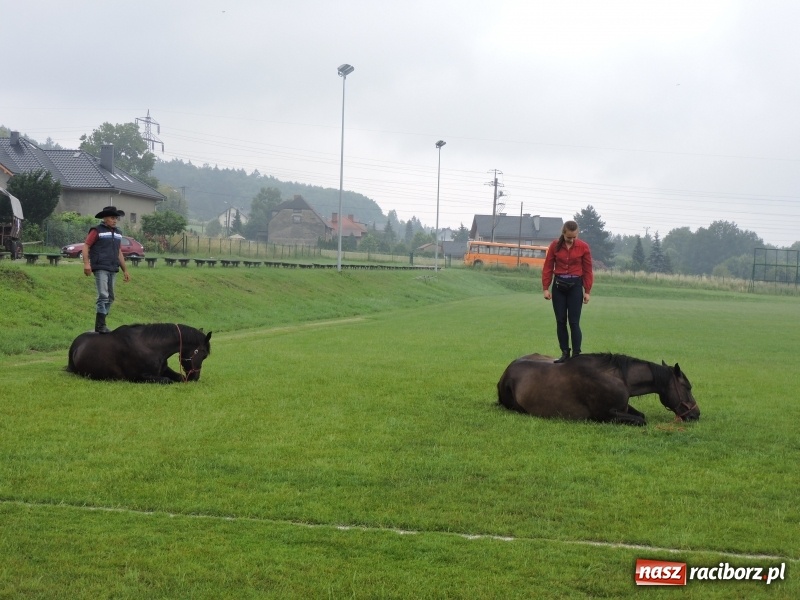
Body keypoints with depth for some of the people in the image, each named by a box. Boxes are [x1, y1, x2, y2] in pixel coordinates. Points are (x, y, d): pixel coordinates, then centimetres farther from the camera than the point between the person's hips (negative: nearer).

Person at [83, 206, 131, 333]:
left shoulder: (118, 233, 18)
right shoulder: (97, 231, -2)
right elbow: (86, 246, -6)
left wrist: (125, 270, 21)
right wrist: (86, 263, -19)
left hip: (113, 270, 7)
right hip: (100, 269, -7)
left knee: (110, 298, 8)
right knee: (103, 295, -13)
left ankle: (101, 323, 16)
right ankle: (100, 325, -11)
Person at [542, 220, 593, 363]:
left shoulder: (583, 247, -5)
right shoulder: (555, 245, -1)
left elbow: (587, 270, 0)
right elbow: (548, 267, 2)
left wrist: (587, 291, -1)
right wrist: (546, 288, -3)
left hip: (575, 286, -2)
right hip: (558, 286, 2)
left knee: (574, 322, -5)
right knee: (560, 321, 5)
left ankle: (576, 354, -1)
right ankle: (565, 353, 13)